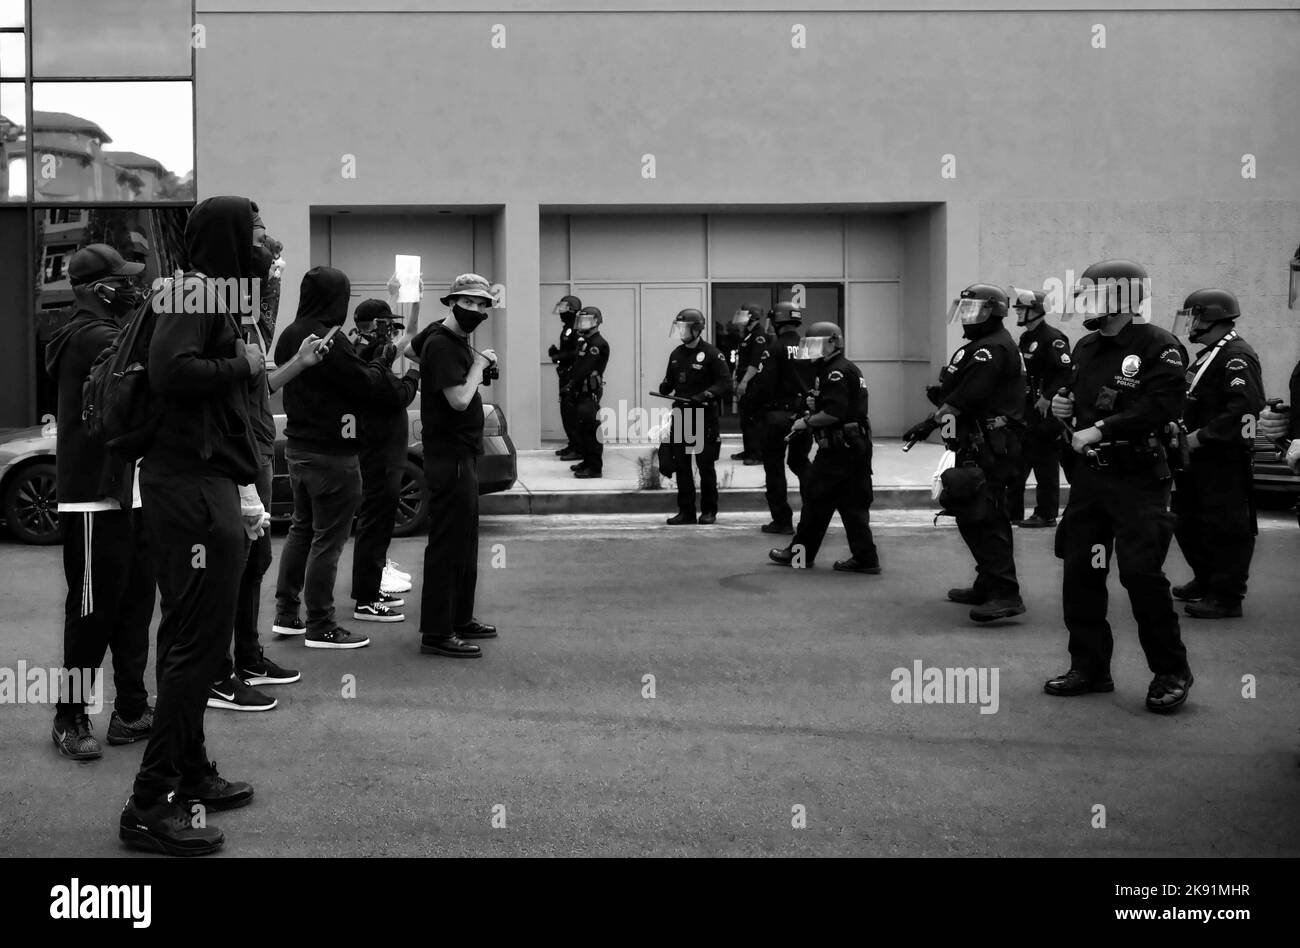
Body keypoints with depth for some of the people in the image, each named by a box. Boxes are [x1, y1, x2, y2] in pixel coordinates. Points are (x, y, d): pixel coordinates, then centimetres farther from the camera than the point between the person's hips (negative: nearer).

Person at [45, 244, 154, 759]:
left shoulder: (108, 334, 17)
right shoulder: (91, 337, -15)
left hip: (129, 494, 10)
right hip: (95, 498, -10)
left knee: (135, 602, 14)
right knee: (93, 609, -2)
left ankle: (131, 711, 23)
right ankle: (70, 718, 10)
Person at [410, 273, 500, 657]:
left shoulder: (455, 339, 12)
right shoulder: (441, 344, -17)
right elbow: (460, 399, -26)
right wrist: (479, 363, -11)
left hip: (463, 453, 11)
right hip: (450, 456, -11)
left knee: (464, 541, 18)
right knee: (447, 543, -7)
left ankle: (460, 618, 29)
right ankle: (436, 633, -3)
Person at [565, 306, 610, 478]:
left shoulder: (598, 344, -12)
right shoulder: (583, 342, 19)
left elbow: (585, 368, -19)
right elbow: (576, 365, 19)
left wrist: (571, 384, -21)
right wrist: (569, 384, 5)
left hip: (590, 393, -10)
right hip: (580, 391, 10)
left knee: (590, 430, -11)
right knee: (582, 428, 15)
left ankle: (595, 467, -11)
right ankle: (587, 461, 25)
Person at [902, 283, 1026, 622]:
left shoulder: (992, 349, -13)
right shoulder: (982, 346, 21)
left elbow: (968, 395, -21)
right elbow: (963, 392, 18)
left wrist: (930, 422, -18)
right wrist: (942, 393, -1)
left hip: (989, 447, -11)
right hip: (979, 444, 11)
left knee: (982, 517, -15)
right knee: (973, 515, 16)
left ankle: (1005, 594, -18)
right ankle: (988, 585, 25)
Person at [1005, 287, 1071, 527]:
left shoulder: (1053, 338, -13)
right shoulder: (1025, 339, 15)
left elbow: (1067, 371, -21)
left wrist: (1048, 397, -23)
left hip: (1045, 411, -9)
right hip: (1026, 411, 9)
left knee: (1046, 464, -2)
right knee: (1017, 463, 10)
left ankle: (1046, 514, 4)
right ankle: (1011, 510, 16)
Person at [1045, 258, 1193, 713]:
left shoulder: (1157, 346, -10)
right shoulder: (1085, 348, 14)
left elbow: (1162, 406, -21)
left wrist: (1100, 429, -22)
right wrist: (1063, 408, 4)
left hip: (1138, 477, -7)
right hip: (1088, 475, 7)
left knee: (1141, 572, -10)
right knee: (1080, 571, 7)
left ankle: (1171, 673, 6)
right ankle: (1089, 667, 19)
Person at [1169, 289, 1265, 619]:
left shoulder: (1237, 357, -15)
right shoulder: (1207, 355, 17)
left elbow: (1244, 407, -26)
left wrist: (1200, 436, -24)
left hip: (1224, 459, -11)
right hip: (1198, 457, 11)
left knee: (1226, 528, -5)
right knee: (1187, 523, 19)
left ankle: (1227, 597, 1)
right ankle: (1206, 581, 34)